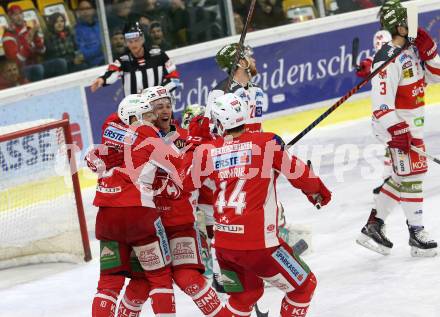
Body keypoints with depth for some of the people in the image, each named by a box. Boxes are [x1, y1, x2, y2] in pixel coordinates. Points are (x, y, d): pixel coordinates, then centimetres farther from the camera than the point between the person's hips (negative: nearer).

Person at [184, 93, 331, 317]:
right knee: (303, 285, 11)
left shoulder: (208, 150, 2)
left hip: (223, 243, 6)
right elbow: (298, 173, 0)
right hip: (256, 242, -6)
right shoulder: (267, 142, -7)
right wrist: (318, 192, 20)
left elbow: (186, 183, 16)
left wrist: (195, 141, 24)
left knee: (247, 292, 27)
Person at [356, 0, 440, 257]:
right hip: (397, 124, -10)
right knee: (411, 175, -7)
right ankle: (417, 234, 0)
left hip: (413, 123, 10)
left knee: (402, 176, 15)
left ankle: (374, 226, 22)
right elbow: (382, 100, -24)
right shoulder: (388, 58, -21)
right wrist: (396, 131, -27)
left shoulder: (412, 50, 7)